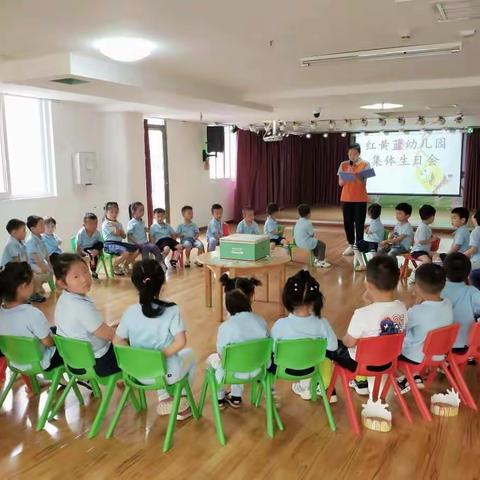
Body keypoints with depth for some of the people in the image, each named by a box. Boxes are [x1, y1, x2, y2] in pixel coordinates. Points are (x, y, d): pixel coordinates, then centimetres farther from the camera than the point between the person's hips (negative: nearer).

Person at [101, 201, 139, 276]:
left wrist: (121, 230, -7)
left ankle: (125, 265, 15)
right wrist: (115, 226, -26)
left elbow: (124, 236, 10)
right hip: (109, 244, -8)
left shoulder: (118, 223, 17)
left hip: (119, 243, 8)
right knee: (125, 252, -33)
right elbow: (117, 234, -15)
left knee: (136, 249, -3)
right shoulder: (106, 224, -8)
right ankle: (115, 267, -5)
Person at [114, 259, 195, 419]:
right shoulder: (171, 310, -18)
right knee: (189, 354, 30)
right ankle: (181, 402, 32)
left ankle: (164, 400, 34)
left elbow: (118, 342, -6)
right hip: (168, 373, -3)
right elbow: (180, 342, -24)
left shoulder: (129, 312, -11)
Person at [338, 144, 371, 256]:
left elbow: (363, 182, -9)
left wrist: (355, 174, -22)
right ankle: (351, 245, 18)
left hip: (360, 199, -3)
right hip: (346, 198, 3)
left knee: (359, 223, 0)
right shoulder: (343, 165, 4)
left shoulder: (365, 164, -3)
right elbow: (340, 183, 1)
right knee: (347, 222, 6)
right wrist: (348, 173, -14)